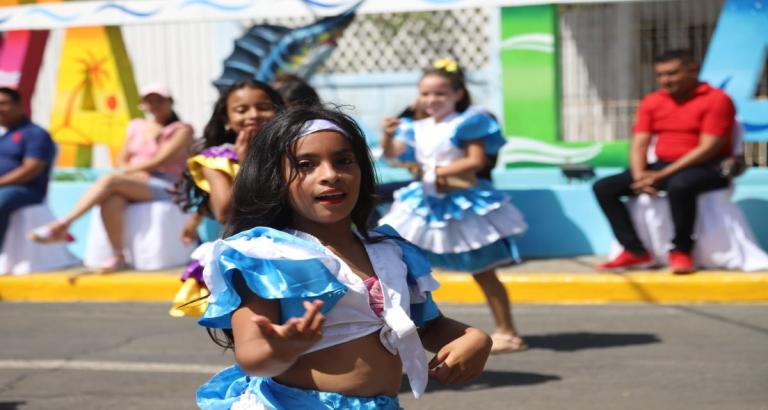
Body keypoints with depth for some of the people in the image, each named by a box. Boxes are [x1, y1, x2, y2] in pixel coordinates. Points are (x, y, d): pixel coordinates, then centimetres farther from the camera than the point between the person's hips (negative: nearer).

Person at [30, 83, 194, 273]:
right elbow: (122, 161, 17)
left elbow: (159, 161, -7)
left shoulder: (182, 130, 4)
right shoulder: (136, 127, 20)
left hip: (163, 187, -5)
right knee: (111, 202, -34)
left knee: (108, 181, -31)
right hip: (134, 183, 5)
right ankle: (117, 256, -27)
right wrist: (138, 172, -4)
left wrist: (127, 171, -7)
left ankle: (62, 225, -31)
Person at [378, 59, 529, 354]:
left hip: (462, 204, -6)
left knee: (482, 272, -1)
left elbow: (477, 161, -19)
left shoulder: (466, 123, -12)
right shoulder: (418, 128, 6)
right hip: (427, 204, 7)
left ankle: (507, 333, 6)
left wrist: (438, 171, -21)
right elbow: (392, 154, 3)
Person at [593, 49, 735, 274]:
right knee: (604, 187, -9)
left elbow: (708, 148, -17)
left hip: (707, 169, -6)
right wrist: (640, 176, -17)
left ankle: (681, 251, -21)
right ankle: (635, 251, -12)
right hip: (662, 168, 6)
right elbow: (639, 144, 6)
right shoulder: (652, 102, 9)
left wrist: (661, 176, -22)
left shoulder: (716, 99, -9)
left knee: (679, 185, -41)